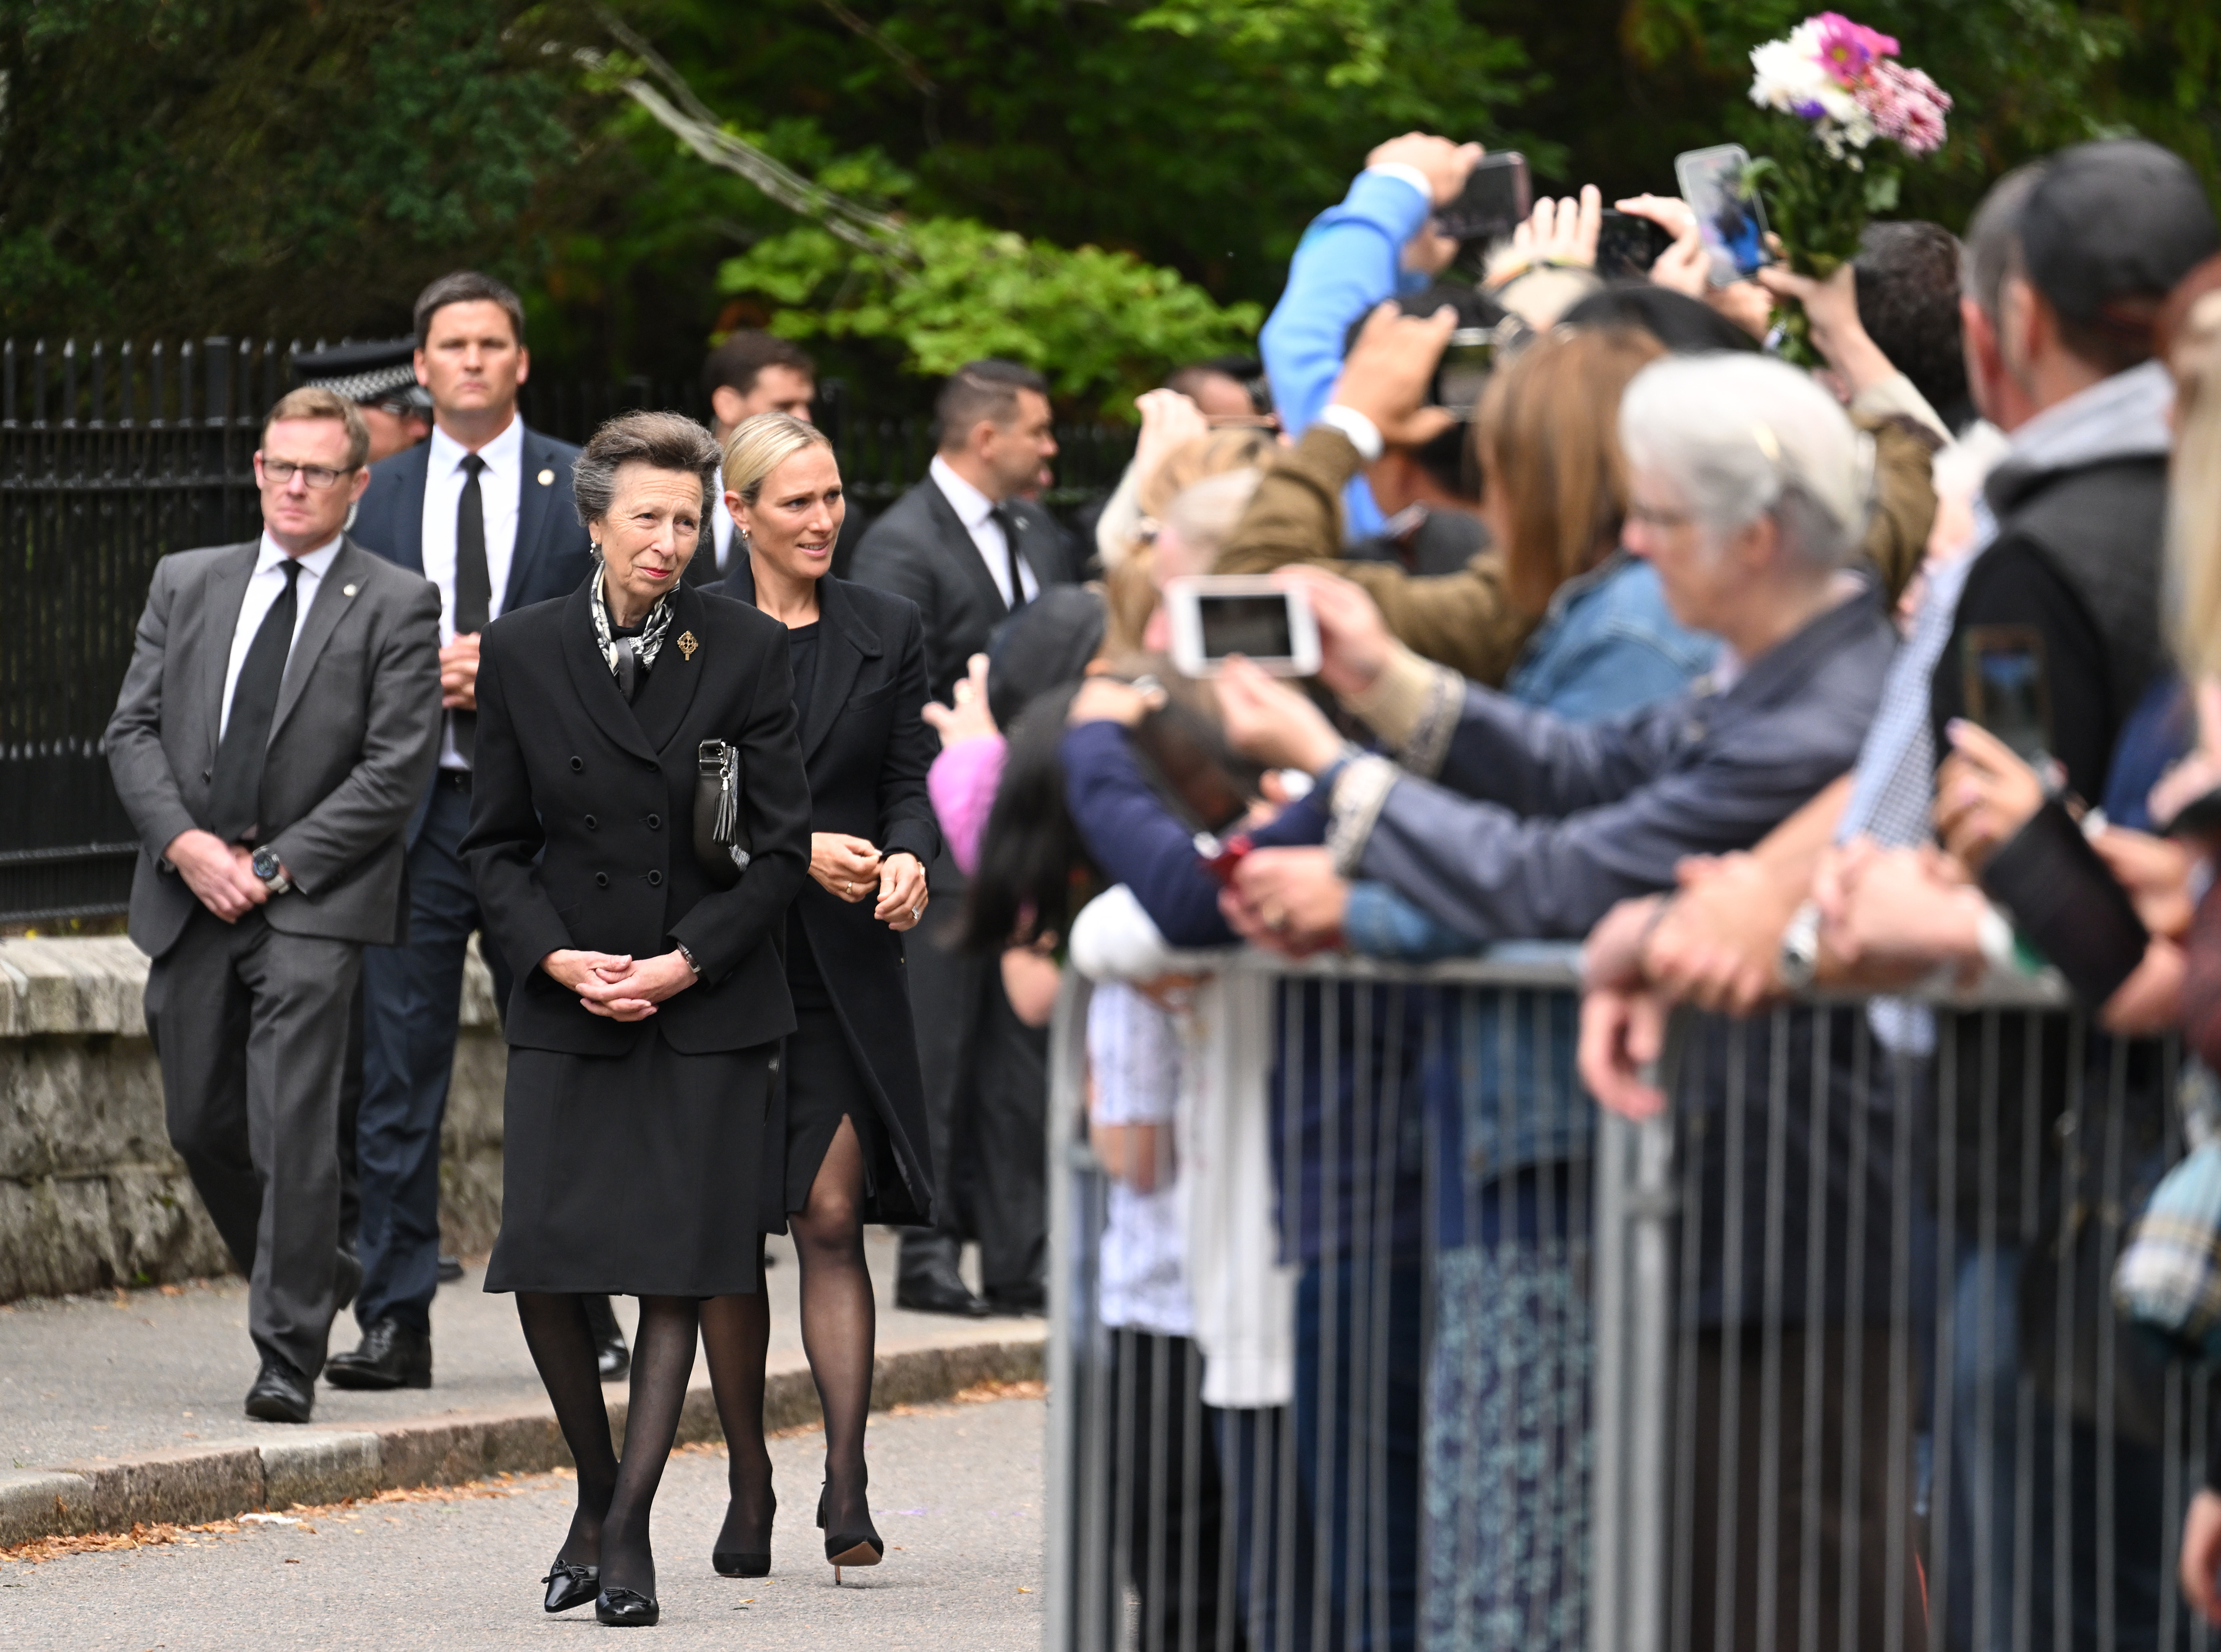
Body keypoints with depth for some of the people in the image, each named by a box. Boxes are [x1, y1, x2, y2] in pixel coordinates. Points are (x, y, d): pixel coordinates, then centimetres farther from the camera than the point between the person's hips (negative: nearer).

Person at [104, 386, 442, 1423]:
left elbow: (397, 771, -7)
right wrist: (186, 845, -8)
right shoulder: (187, 586, 13)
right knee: (202, 1125, 11)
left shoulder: (396, 607, 0)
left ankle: (289, 1357, -9)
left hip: (312, 908, -5)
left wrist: (276, 865, -12)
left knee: (294, 1127, -13)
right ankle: (313, 1276, 33)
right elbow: (133, 732, 9)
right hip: (189, 899, 5)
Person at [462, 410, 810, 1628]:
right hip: (569, 1011, 1)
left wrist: (685, 964, -11)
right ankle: (597, 1491, 16)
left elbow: (780, 845, -1)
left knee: (679, 1267, -4)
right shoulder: (522, 652, 2)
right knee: (542, 1265, -6)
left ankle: (629, 1526, 2)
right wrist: (557, 955, -9)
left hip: (708, 1011, -1)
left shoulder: (746, 652, -2)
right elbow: (495, 842, 7)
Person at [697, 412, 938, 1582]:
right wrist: (797, 846, -15)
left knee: (832, 1216, -9)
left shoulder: (888, 635, 8)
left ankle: (846, 1487, -13)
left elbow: (910, 783, 5)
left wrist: (907, 859, -15)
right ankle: (747, 1485, 14)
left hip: (843, 962, 1)